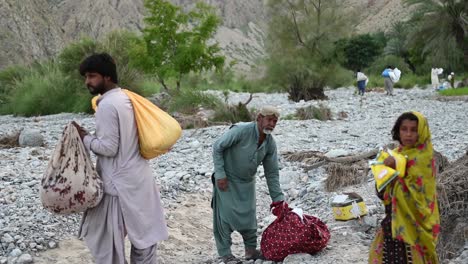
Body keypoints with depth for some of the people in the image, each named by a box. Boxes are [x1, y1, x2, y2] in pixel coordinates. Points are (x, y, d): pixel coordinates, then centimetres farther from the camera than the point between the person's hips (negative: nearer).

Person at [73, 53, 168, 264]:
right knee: (143, 236, 14)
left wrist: (84, 138, -6)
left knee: (107, 242, 2)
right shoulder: (126, 98, 11)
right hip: (138, 178, 9)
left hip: (120, 183, -9)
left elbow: (108, 147, -19)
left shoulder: (107, 105, -17)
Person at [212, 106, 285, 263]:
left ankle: (251, 250, 24)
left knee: (249, 215, 9)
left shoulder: (271, 144, -8)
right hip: (227, 180, -6)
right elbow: (217, 147, -19)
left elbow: (272, 173, -2)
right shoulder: (241, 131, -27)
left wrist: (278, 198, -5)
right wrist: (220, 174, -20)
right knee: (225, 215, -5)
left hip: (247, 182, 6)